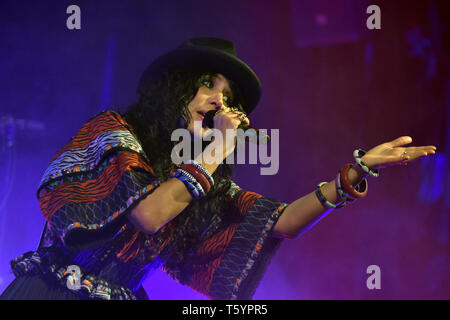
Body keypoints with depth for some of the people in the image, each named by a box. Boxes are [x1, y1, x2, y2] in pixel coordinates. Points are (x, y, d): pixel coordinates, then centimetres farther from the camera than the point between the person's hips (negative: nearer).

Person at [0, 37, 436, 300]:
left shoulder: (207, 186, 12)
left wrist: (359, 168, 0)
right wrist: (215, 153, -9)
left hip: (122, 296, 5)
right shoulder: (115, 130, -3)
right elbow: (148, 214, -17)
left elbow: (279, 222, 4)